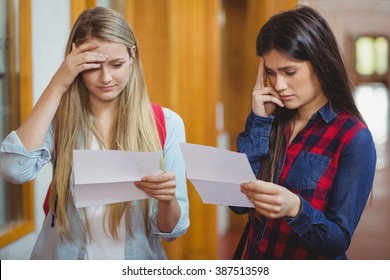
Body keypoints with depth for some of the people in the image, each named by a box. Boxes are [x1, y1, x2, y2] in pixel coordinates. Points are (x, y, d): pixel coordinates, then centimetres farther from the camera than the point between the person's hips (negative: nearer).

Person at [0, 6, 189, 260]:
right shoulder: (59, 119, 0)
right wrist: (57, 86, -14)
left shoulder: (167, 124, -2)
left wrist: (167, 200, -21)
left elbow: (172, 229, 1)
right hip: (65, 266, 1)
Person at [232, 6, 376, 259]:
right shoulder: (273, 121, -2)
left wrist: (295, 208, -36)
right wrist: (259, 121, -13)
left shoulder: (353, 138, -16)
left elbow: (338, 241, -17)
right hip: (255, 259, 5)